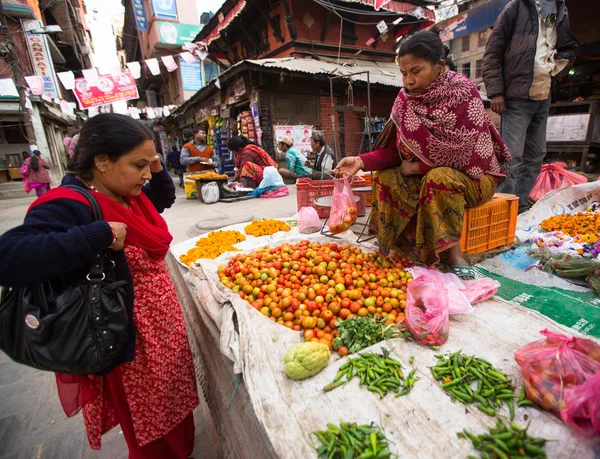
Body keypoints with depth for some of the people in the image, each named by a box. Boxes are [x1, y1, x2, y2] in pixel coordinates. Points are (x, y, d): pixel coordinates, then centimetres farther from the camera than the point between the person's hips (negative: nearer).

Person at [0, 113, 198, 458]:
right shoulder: (69, 207, -23)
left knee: (176, 413, 30)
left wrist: (158, 170, 2)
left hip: (167, 330, 8)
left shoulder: (129, 195, 2)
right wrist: (98, 235, -37)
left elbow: (165, 197, 21)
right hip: (131, 347, -8)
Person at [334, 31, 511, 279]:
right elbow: (396, 150, -5)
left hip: (472, 174, -5)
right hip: (426, 173, 5)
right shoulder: (405, 98, -2)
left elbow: (465, 152, -22)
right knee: (385, 177, -16)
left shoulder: (463, 92, -16)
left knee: (439, 178, -36)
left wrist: (418, 167, -18)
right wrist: (362, 161, -20)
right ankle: (404, 244, -7)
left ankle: (453, 251, -20)